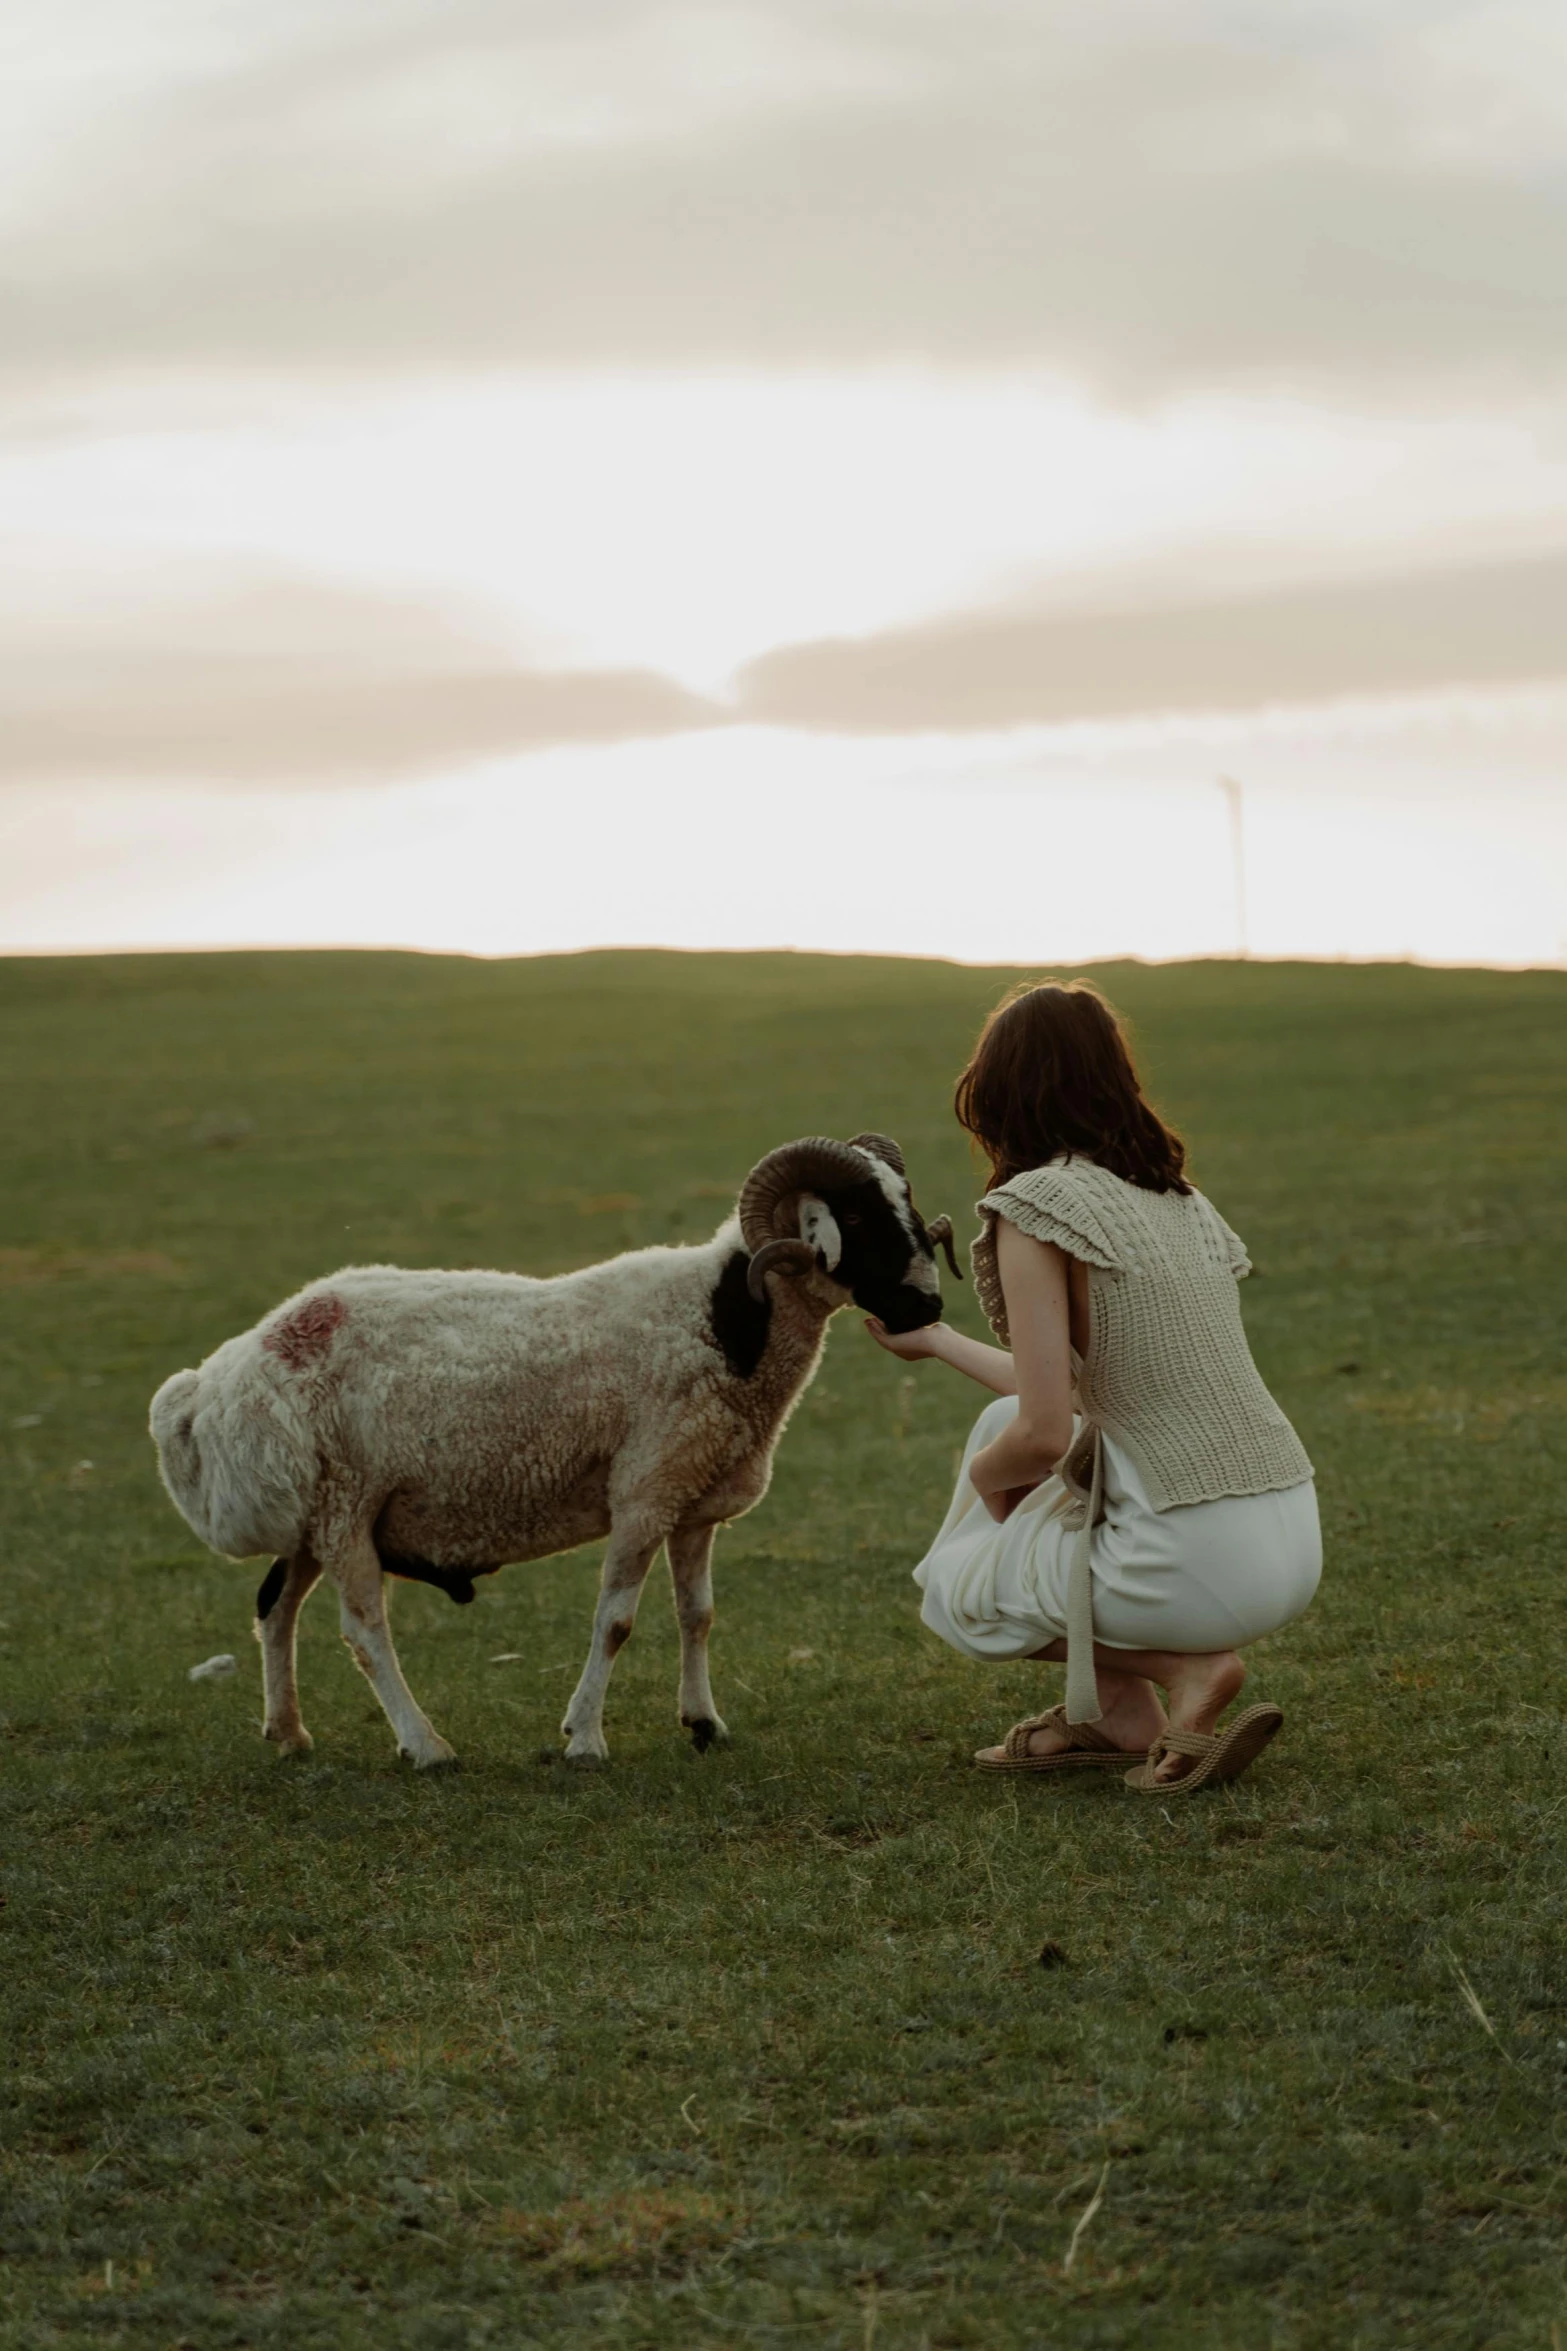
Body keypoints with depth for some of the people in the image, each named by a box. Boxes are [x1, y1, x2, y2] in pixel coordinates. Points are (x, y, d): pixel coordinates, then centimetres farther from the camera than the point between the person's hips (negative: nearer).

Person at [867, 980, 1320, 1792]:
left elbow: (1043, 1434, -14)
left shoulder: (1035, 1206, -9)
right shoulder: (1176, 1199, 15)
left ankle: (1186, 1669, 2)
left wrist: (985, 1472, 9)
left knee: (953, 1591, 21)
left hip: (1197, 1567, -7)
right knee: (998, 1420, 25)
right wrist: (937, 1341, 39)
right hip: (1292, 1542, 7)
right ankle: (1109, 1707, 20)